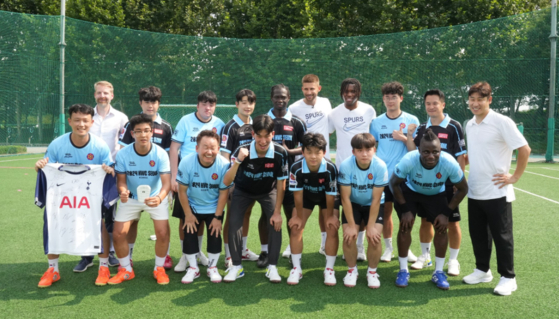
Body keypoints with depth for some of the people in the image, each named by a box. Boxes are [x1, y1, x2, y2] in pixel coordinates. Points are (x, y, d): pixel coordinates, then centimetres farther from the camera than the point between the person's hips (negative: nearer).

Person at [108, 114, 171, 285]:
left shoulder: (160, 154, -21)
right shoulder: (123, 154, -16)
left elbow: (166, 182, -27)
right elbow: (121, 180, -11)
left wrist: (160, 198, -49)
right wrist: (123, 191, -36)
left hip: (155, 198, -1)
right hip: (130, 198, 2)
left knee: (163, 233, -15)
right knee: (118, 234, -7)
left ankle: (159, 269, 11)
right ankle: (126, 270, 18)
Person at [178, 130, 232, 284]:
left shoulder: (224, 165, -25)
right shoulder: (187, 162, -24)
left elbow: (223, 193, -14)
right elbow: (182, 191, -13)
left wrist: (218, 217, -11)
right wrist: (188, 214, -10)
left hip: (214, 208, 0)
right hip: (193, 206, 1)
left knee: (215, 235, -3)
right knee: (189, 235, -2)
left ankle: (212, 268, 19)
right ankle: (193, 268, 18)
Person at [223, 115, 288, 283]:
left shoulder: (280, 153, -30)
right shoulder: (242, 151, -32)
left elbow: (280, 184, -19)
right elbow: (226, 181, -37)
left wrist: (277, 212, -18)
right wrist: (238, 161, -53)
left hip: (268, 191, 0)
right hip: (243, 191, 0)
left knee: (275, 223, -15)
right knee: (234, 223, -13)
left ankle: (272, 267, 1)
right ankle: (237, 266, 3)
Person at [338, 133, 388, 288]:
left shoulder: (380, 166, -26)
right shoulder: (346, 165, -26)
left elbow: (376, 200, -19)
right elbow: (345, 198, -18)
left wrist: (371, 226, -19)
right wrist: (351, 225, -18)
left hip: (373, 205, 0)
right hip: (353, 204, 0)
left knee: (375, 236, -16)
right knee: (349, 236, -16)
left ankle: (372, 271, 10)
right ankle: (352, 270, 10)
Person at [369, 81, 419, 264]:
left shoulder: (411, 121, 1)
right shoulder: (376, 122, 6)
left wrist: (403, 138, -14)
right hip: (382, 175, 1)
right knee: (385, 211, 6)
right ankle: (388, 247, 21)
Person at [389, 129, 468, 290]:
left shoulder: (450, 163, -34)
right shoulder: (408, 160, -37)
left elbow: (462, 189, -15)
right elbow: (394, 183, -18)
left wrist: (446, 213, -17)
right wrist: (405, 209, -19)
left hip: (436, 194, 2)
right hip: (410, 191, -1)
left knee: (441, 227, -9)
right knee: (405, 225, -13)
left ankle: (438, 272, 7)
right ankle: (403, 270, 3)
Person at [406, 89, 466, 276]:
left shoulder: (453, 127, -6)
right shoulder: (421, 129, 6)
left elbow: (461, 156, -6)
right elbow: (413, 153, 2)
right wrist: (409, 136, -11)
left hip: (448, 184, -4)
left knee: (452, 223, 3)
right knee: (425, 220, 11)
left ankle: (453, 260, 17)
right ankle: (425, 256, 26)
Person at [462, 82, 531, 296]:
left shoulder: (502, 122, -12)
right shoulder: (469, 125, 9)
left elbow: (524, 149, -13)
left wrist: (515, 177, -12)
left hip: (497, 192, -6)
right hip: (474, 192, 6)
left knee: (501, 236, 3)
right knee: (478, 234, 13)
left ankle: (508, 278, 15)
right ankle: (482, 271, 28)